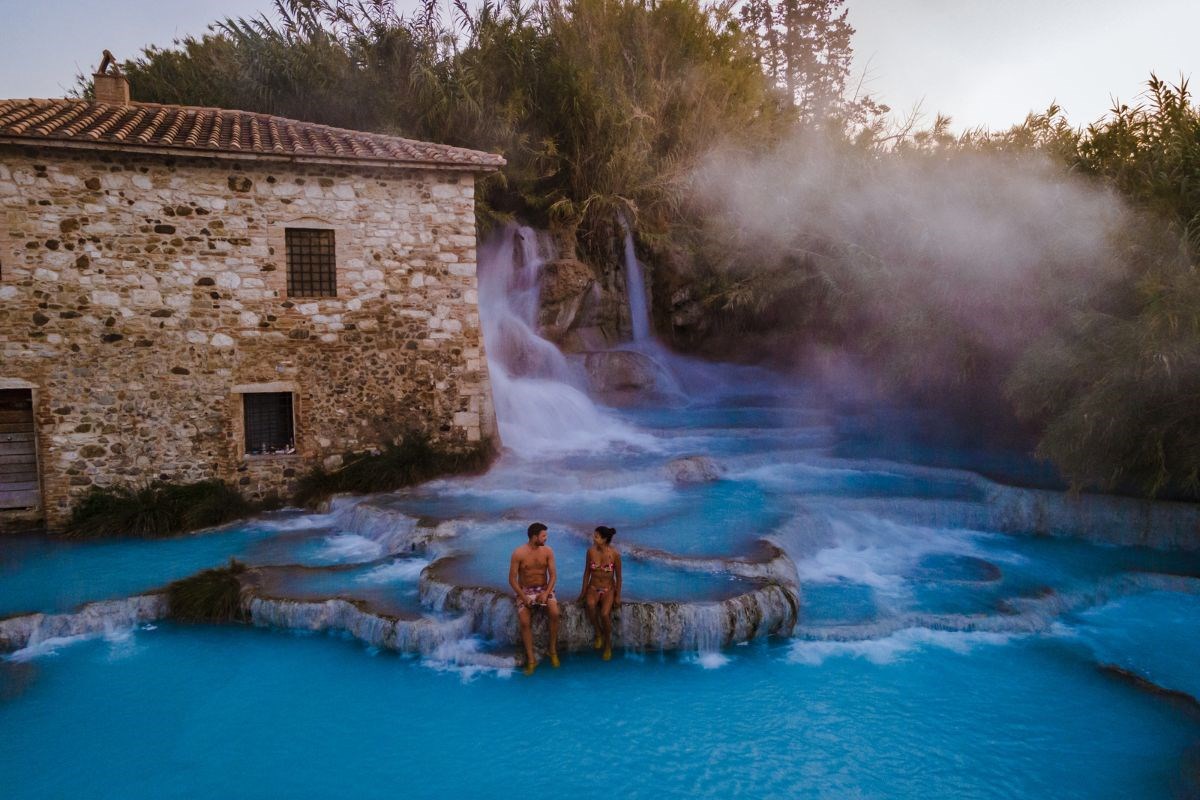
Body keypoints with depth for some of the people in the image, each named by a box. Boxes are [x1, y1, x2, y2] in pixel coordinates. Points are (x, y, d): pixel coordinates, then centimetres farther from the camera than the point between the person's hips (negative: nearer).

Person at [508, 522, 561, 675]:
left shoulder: (547, 551, -5)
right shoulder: (518, 553, -13)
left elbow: (553, 575, -4)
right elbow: (512, 579, -10)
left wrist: (546, 593, -18)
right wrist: (523, 597, -19)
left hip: (544, 589, 2)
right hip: (525, 591, -2)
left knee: (555, 613, -28)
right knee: (525, 622, -26)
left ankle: (553, 650, -9)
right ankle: (531, 659, -14)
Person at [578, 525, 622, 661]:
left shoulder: (614, 554, -14)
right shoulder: (591, 551, -7)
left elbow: (618, 576, -5)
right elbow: (587, 572, 3)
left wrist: (618, 596, -6)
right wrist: (583, 590, 1)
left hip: (609, 589, -2)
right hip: (593, 587, 2)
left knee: (604, 614, -29)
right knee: (590, 604, -33)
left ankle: (608, 644, -2)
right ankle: (598, 634, -10)